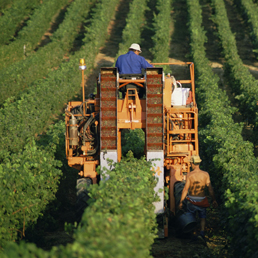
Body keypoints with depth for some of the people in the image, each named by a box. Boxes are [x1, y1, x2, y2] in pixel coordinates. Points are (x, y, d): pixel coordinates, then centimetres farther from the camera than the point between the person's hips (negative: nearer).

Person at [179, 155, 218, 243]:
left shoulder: (190, 175, -13)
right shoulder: (205, 174, -7)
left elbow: (185, 189, -11)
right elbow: (210, 188, -4)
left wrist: (181, 202, -4)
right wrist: (214, 200, 5)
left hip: (191, 199, -1)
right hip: (202, 200, 1)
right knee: (203, 217, 13)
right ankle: (202, 233, -7)